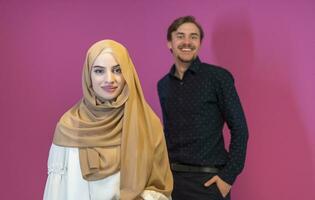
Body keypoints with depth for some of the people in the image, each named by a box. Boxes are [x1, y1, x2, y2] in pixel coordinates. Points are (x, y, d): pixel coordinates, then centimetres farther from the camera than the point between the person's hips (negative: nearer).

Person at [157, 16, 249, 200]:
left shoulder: (218, 77, -6)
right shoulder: (163, 85, 8)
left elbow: (239, 129, -7)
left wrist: (229, 176, -12)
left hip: (207, 180, -4)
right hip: (170, 178, 4)